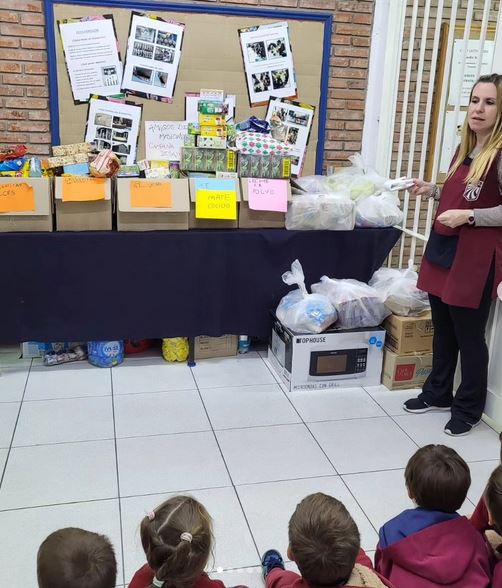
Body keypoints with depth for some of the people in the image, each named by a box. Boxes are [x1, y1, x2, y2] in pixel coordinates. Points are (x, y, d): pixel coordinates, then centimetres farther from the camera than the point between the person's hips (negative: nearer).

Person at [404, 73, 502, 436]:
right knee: (443, 330, 18)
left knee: (468, 336, 4)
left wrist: (468, 217, -23)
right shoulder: (465, 149, 11)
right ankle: (438, 393, 35)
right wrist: (432, 191, 10)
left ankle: (469, 407, 22)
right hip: (444, 250, 8)